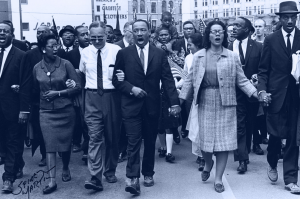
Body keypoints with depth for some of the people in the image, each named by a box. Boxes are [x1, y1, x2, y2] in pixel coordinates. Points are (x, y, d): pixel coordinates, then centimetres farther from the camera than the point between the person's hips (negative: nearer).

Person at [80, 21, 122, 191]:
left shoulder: (116, 50, -3)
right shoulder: (85, 53, 6)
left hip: (112, 96, 0)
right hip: (92, 97, 1)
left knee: (112, 137, 11)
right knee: (95, 137, -8)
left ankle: (110, 171, 30)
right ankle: (96, 178, -8)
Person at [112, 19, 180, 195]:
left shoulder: (160, 54, 4)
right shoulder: (124, 53, 1)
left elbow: (168, 80, 0)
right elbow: (116, 79, 1)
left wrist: (175, 102, -9)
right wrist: (131, 89, -14)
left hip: (152, 105, 2)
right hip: (131, 104, -2)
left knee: (150, 142, 12)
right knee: (134, 142, -8)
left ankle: (148, 174, 27)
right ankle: (133, 178, -6)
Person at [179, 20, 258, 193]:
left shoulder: (232, 56, 1)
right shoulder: (198, 56, 4)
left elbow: (242, 81, 2)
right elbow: (190, 81, 5)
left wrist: (257, 93, -11)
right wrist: (179, 100, 0)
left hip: (225, 103, -1)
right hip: (205, 103, 1)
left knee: (223, 140, 0)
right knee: (205, 139, 4)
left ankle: (219, 179, 13)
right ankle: (208, 164, 37)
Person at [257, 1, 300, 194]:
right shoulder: (271, 40, 2)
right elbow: (263, 70, 2)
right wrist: (262, 90, -11)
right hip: (276, 94, -1)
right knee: (276, 134, 5)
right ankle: (272, 164, 34)